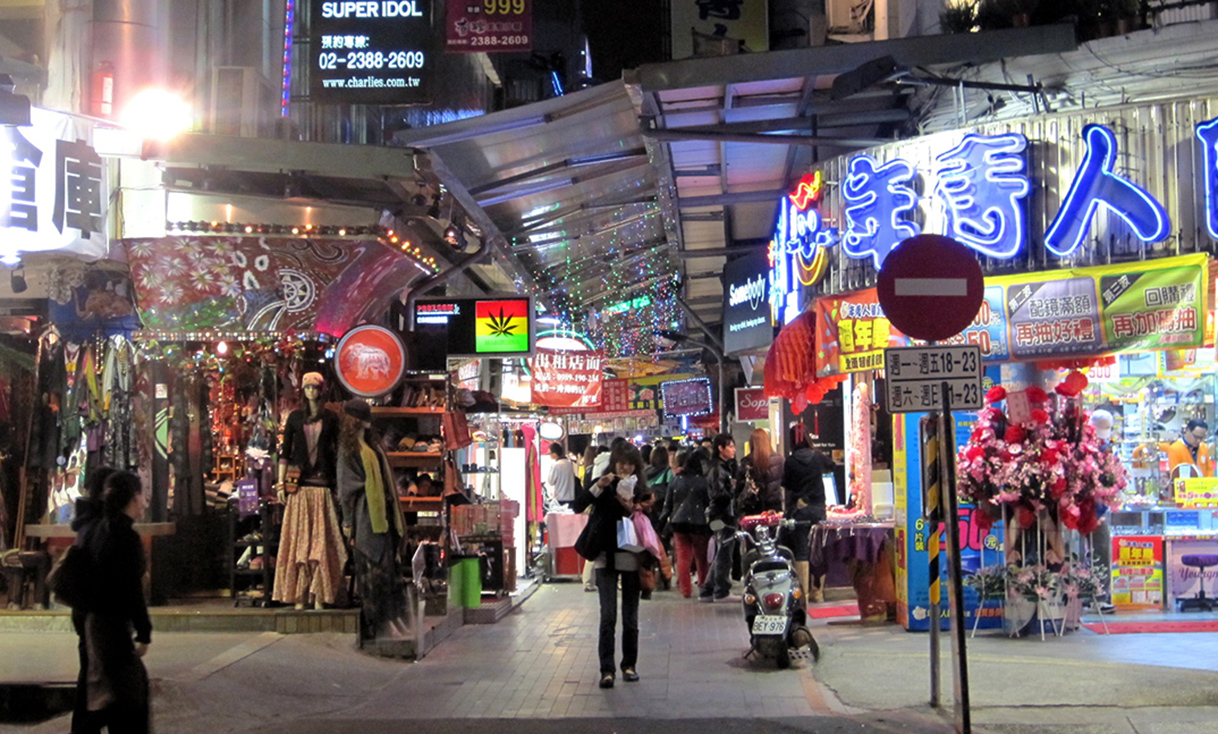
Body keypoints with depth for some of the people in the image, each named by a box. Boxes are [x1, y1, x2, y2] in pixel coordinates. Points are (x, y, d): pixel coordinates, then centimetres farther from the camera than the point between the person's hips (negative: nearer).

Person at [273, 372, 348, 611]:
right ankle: (299, 596, 0)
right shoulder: (295, 418, 10)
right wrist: (281, 482, -1)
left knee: (321, 538, -4)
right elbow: (285, 451, 8)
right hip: (300, 485, 1)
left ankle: (319, 596, -3)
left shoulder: (331, 419, 8)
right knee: (298, 537, -1)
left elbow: (338, 451, 7)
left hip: (322, 485, -1)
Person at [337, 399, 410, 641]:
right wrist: (348, 520, -12)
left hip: (382, 512, 8)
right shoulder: (349, 448, -5)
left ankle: (395, 617, 11)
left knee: (390, 564, 7)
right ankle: (383, 622, -4)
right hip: (366, 514, -8)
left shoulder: (371, 444, 17)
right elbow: (347, 486, -8)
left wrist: (392, 510, 16)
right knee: (377, 567, -7)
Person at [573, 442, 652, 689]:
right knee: (608, 616, -6)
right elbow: (578, 506, -9)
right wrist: (598, 487, -21)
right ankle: (606, 669, -4)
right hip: (606, 557, -2)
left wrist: (632, 510, -13)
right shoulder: (603, 485, 3)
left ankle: (629, 664, 20)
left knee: (631, 617, 8)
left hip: (631, 559, 2)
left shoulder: (641, 489, 6)